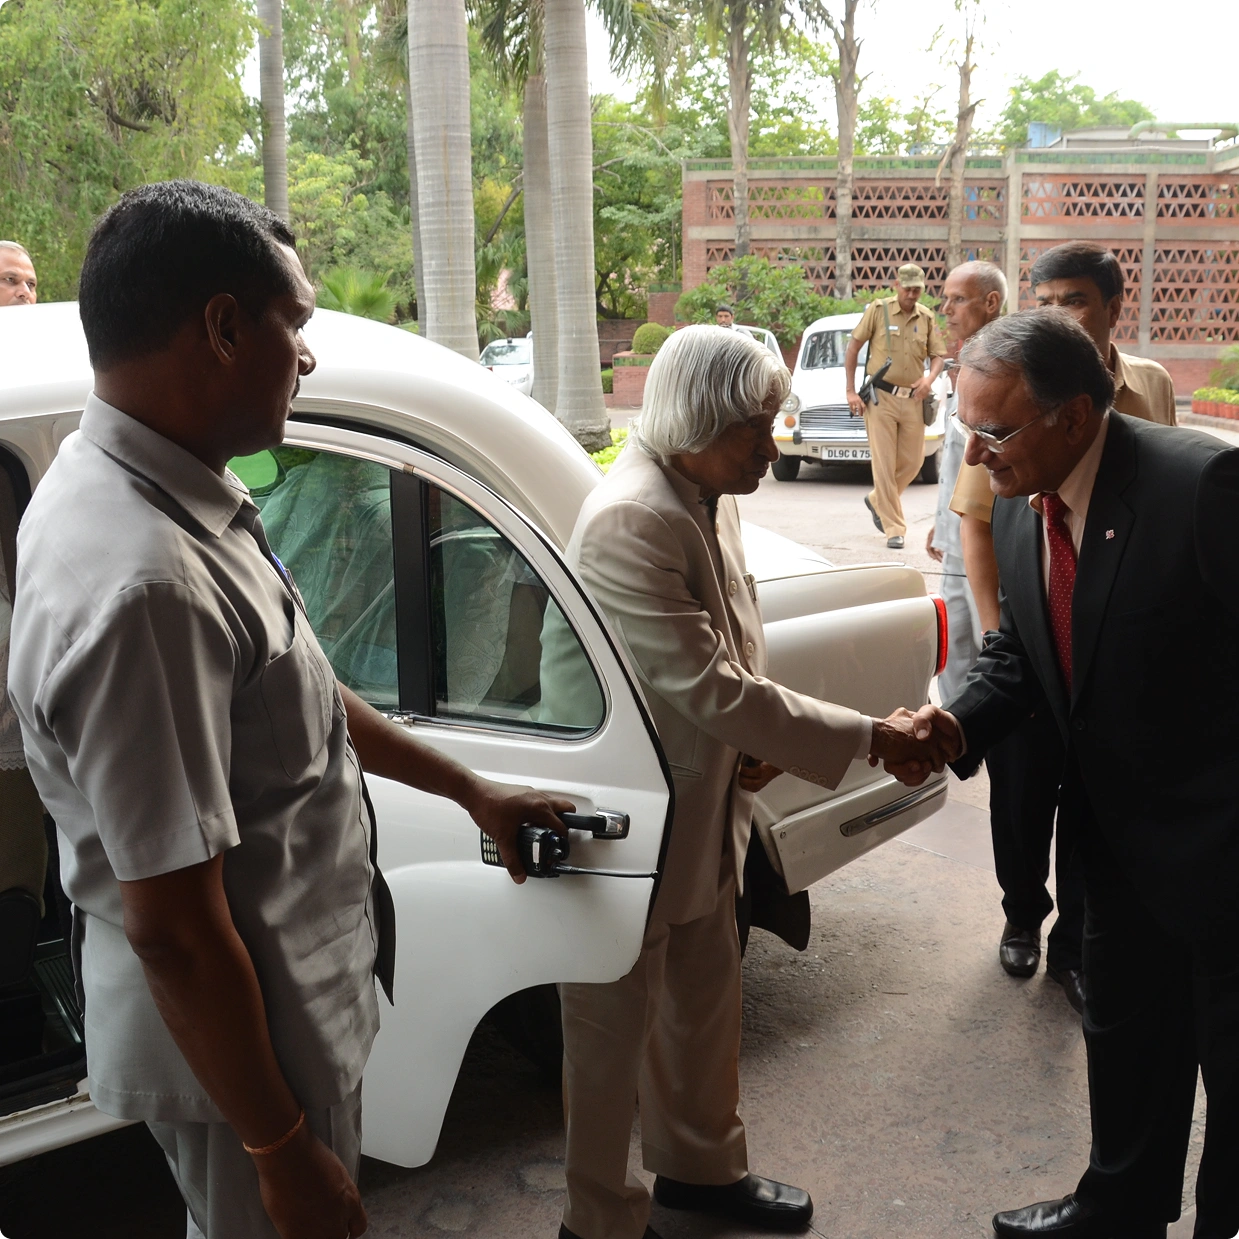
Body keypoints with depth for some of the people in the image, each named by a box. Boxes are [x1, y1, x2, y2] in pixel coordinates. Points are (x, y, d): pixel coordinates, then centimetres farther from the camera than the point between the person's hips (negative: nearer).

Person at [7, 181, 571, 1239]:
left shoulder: (153, 494, -2)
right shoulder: (145, 587, -34)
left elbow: (293, 696, 11)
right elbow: (174, 930, -29)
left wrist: (469, 788, 18)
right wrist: (282, 1150, -18)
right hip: (235, 1035, -9)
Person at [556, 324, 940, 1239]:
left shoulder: (711, 495, 2)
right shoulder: (631, 521, -28)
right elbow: (707, 685, -29)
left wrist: (752, 740, -4)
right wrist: (863, 738, -23)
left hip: (703, 810, 9)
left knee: (706, 999, 25)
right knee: (614, 1030, 11)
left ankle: (701, 1164, 48)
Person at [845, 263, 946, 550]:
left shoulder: (927, 317, 6)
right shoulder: (878, 310, -3)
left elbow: (938, 354, 12)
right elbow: (853, 347, -1)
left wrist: (930, 378, -11)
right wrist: (851, 391, -4)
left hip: (913, 399, 4)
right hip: (881, 397, -4)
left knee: (912, 462, 8)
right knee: (884, 463, -4)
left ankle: (877, 500, 35)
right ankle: (894, 529, 2)